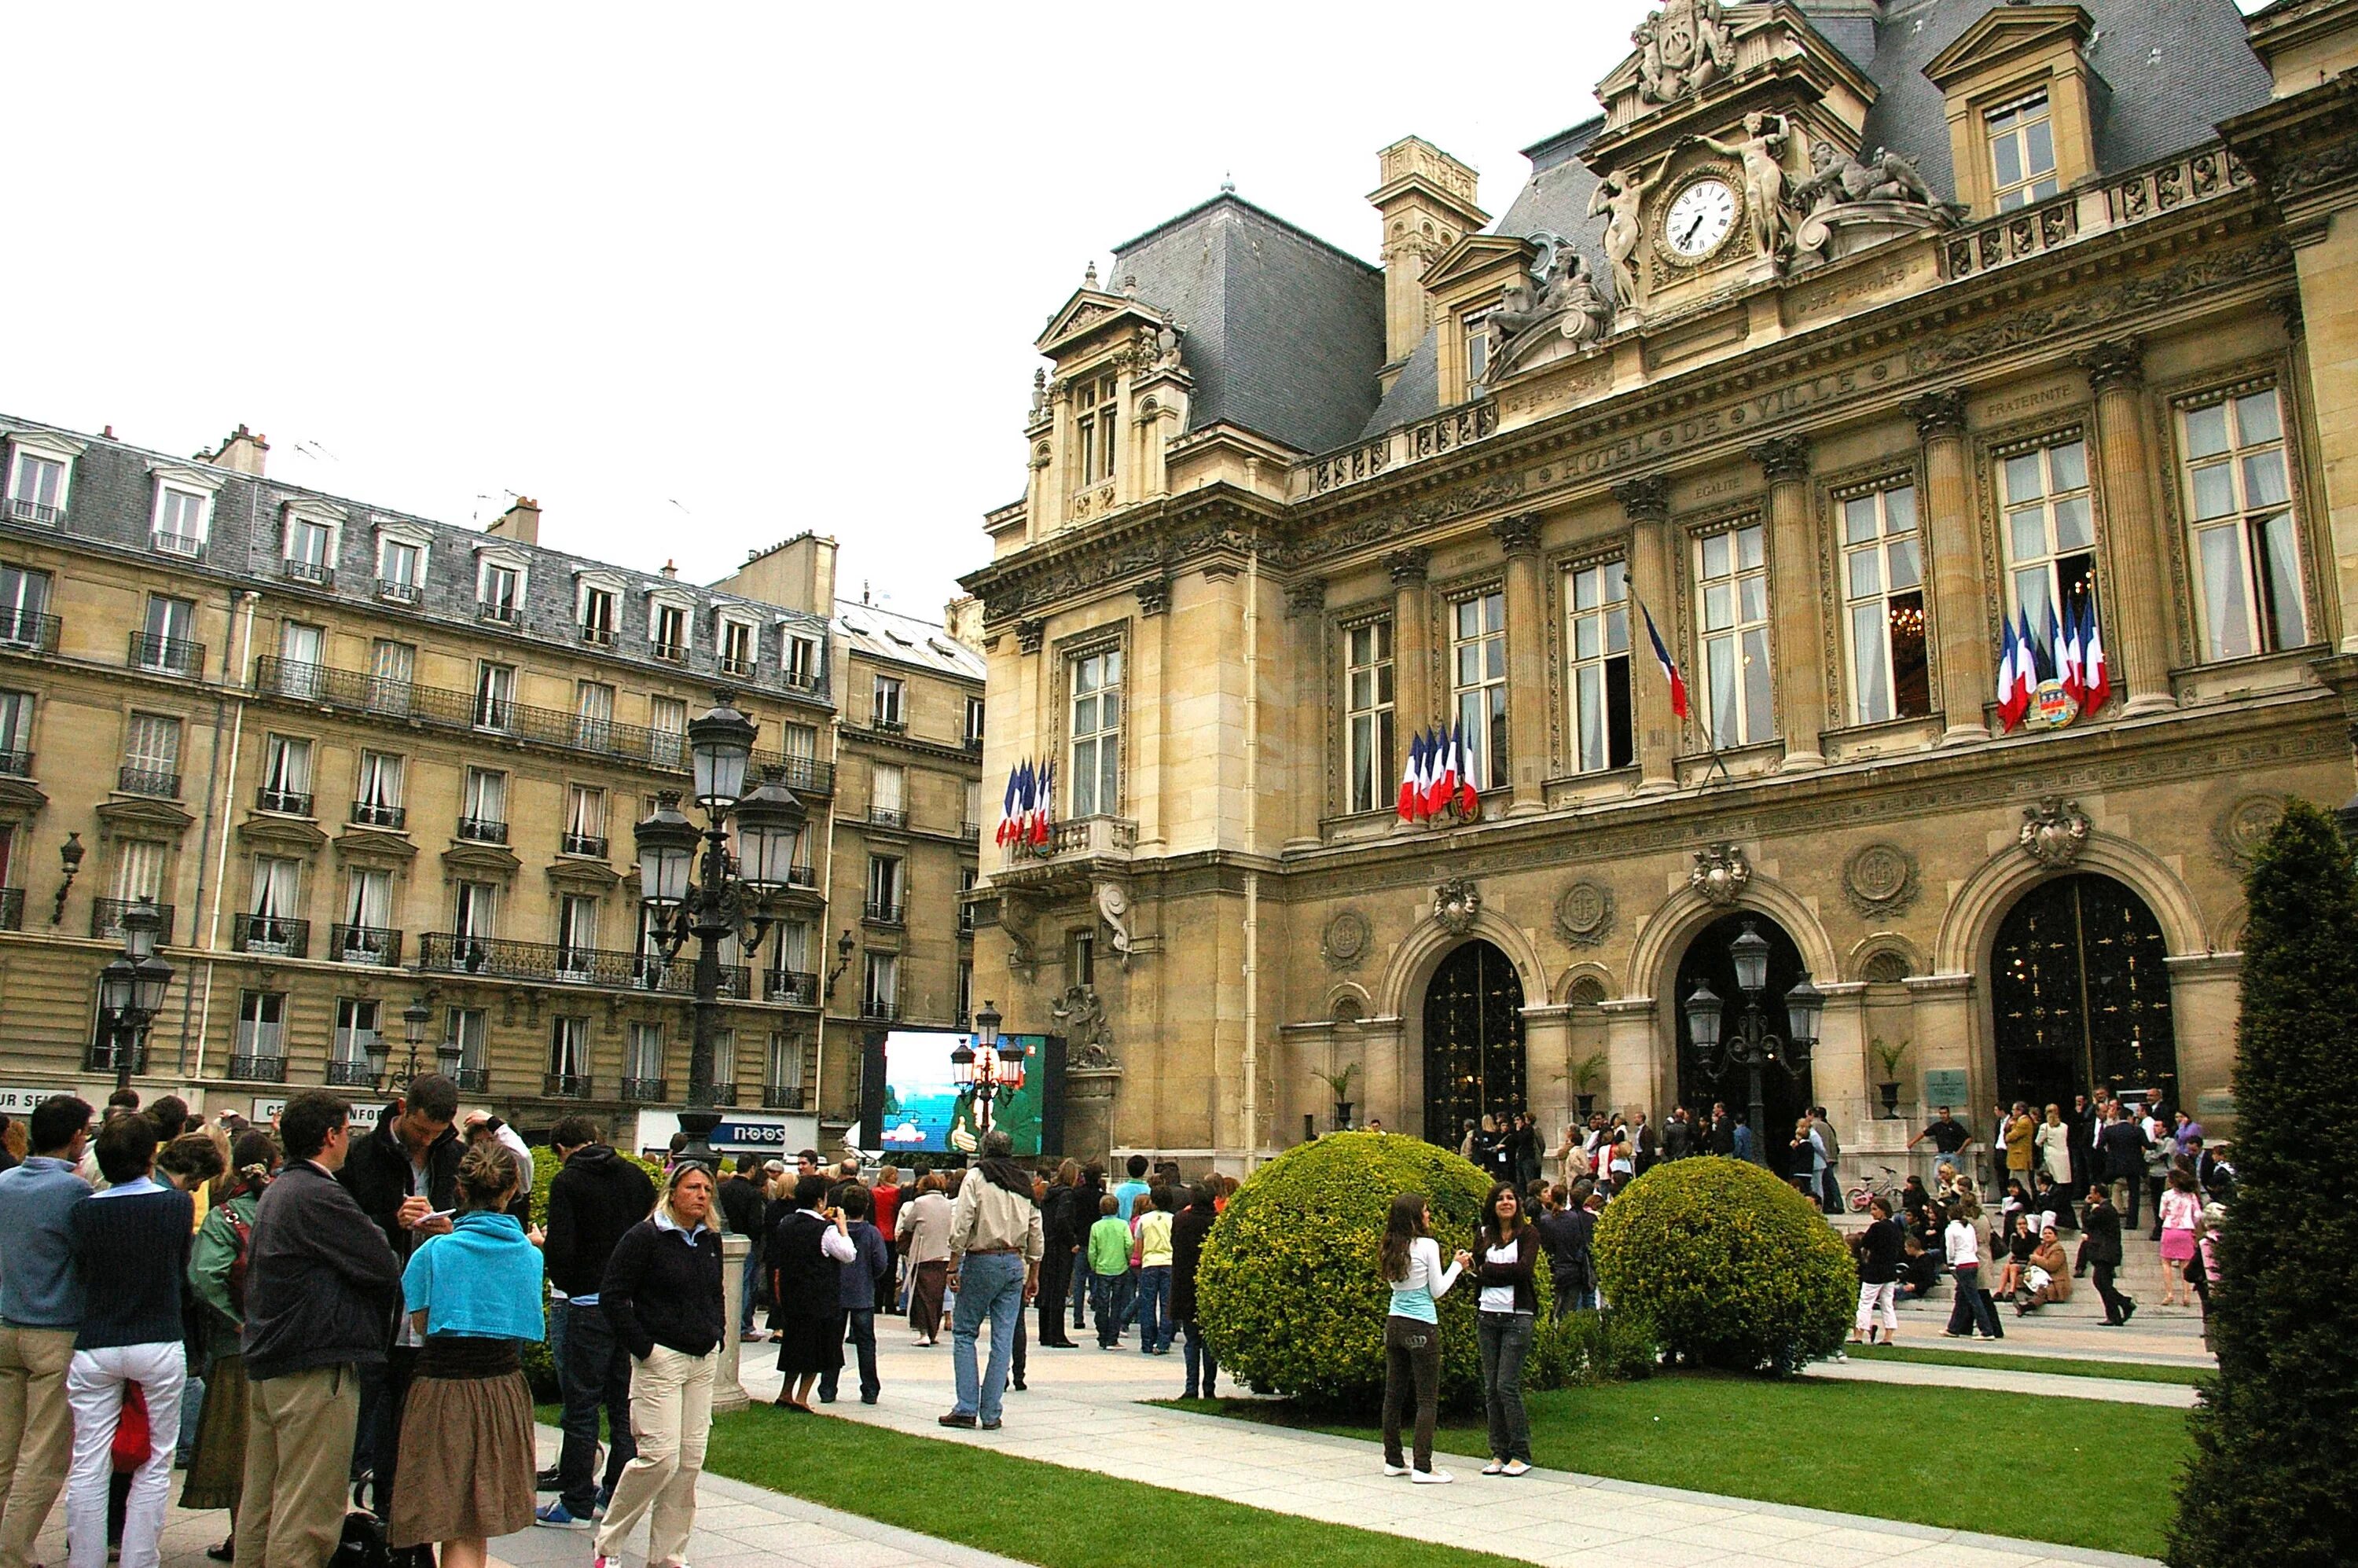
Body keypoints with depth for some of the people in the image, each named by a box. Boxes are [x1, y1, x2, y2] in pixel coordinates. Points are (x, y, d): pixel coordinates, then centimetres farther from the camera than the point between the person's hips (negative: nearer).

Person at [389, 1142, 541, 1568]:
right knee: (476, 1528, 15)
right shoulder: (529, 1256, -1)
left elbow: (420, 1323, 0)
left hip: (443, 1389, -3)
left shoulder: (436, 1251, -11)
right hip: (504, 1387, 3)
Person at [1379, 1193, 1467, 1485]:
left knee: (1394, 1394, 12)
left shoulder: (1392, 1248, 6)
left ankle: (1393, 1461, 19)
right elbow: (1438, 1290, -6)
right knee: (1427, 1398, -1)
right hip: (1421, 1327, -7)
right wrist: (1457, 1265, 7)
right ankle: (1423, 1468, -3)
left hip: (1394, 1324, 7)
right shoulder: (1427, 1246, -12)